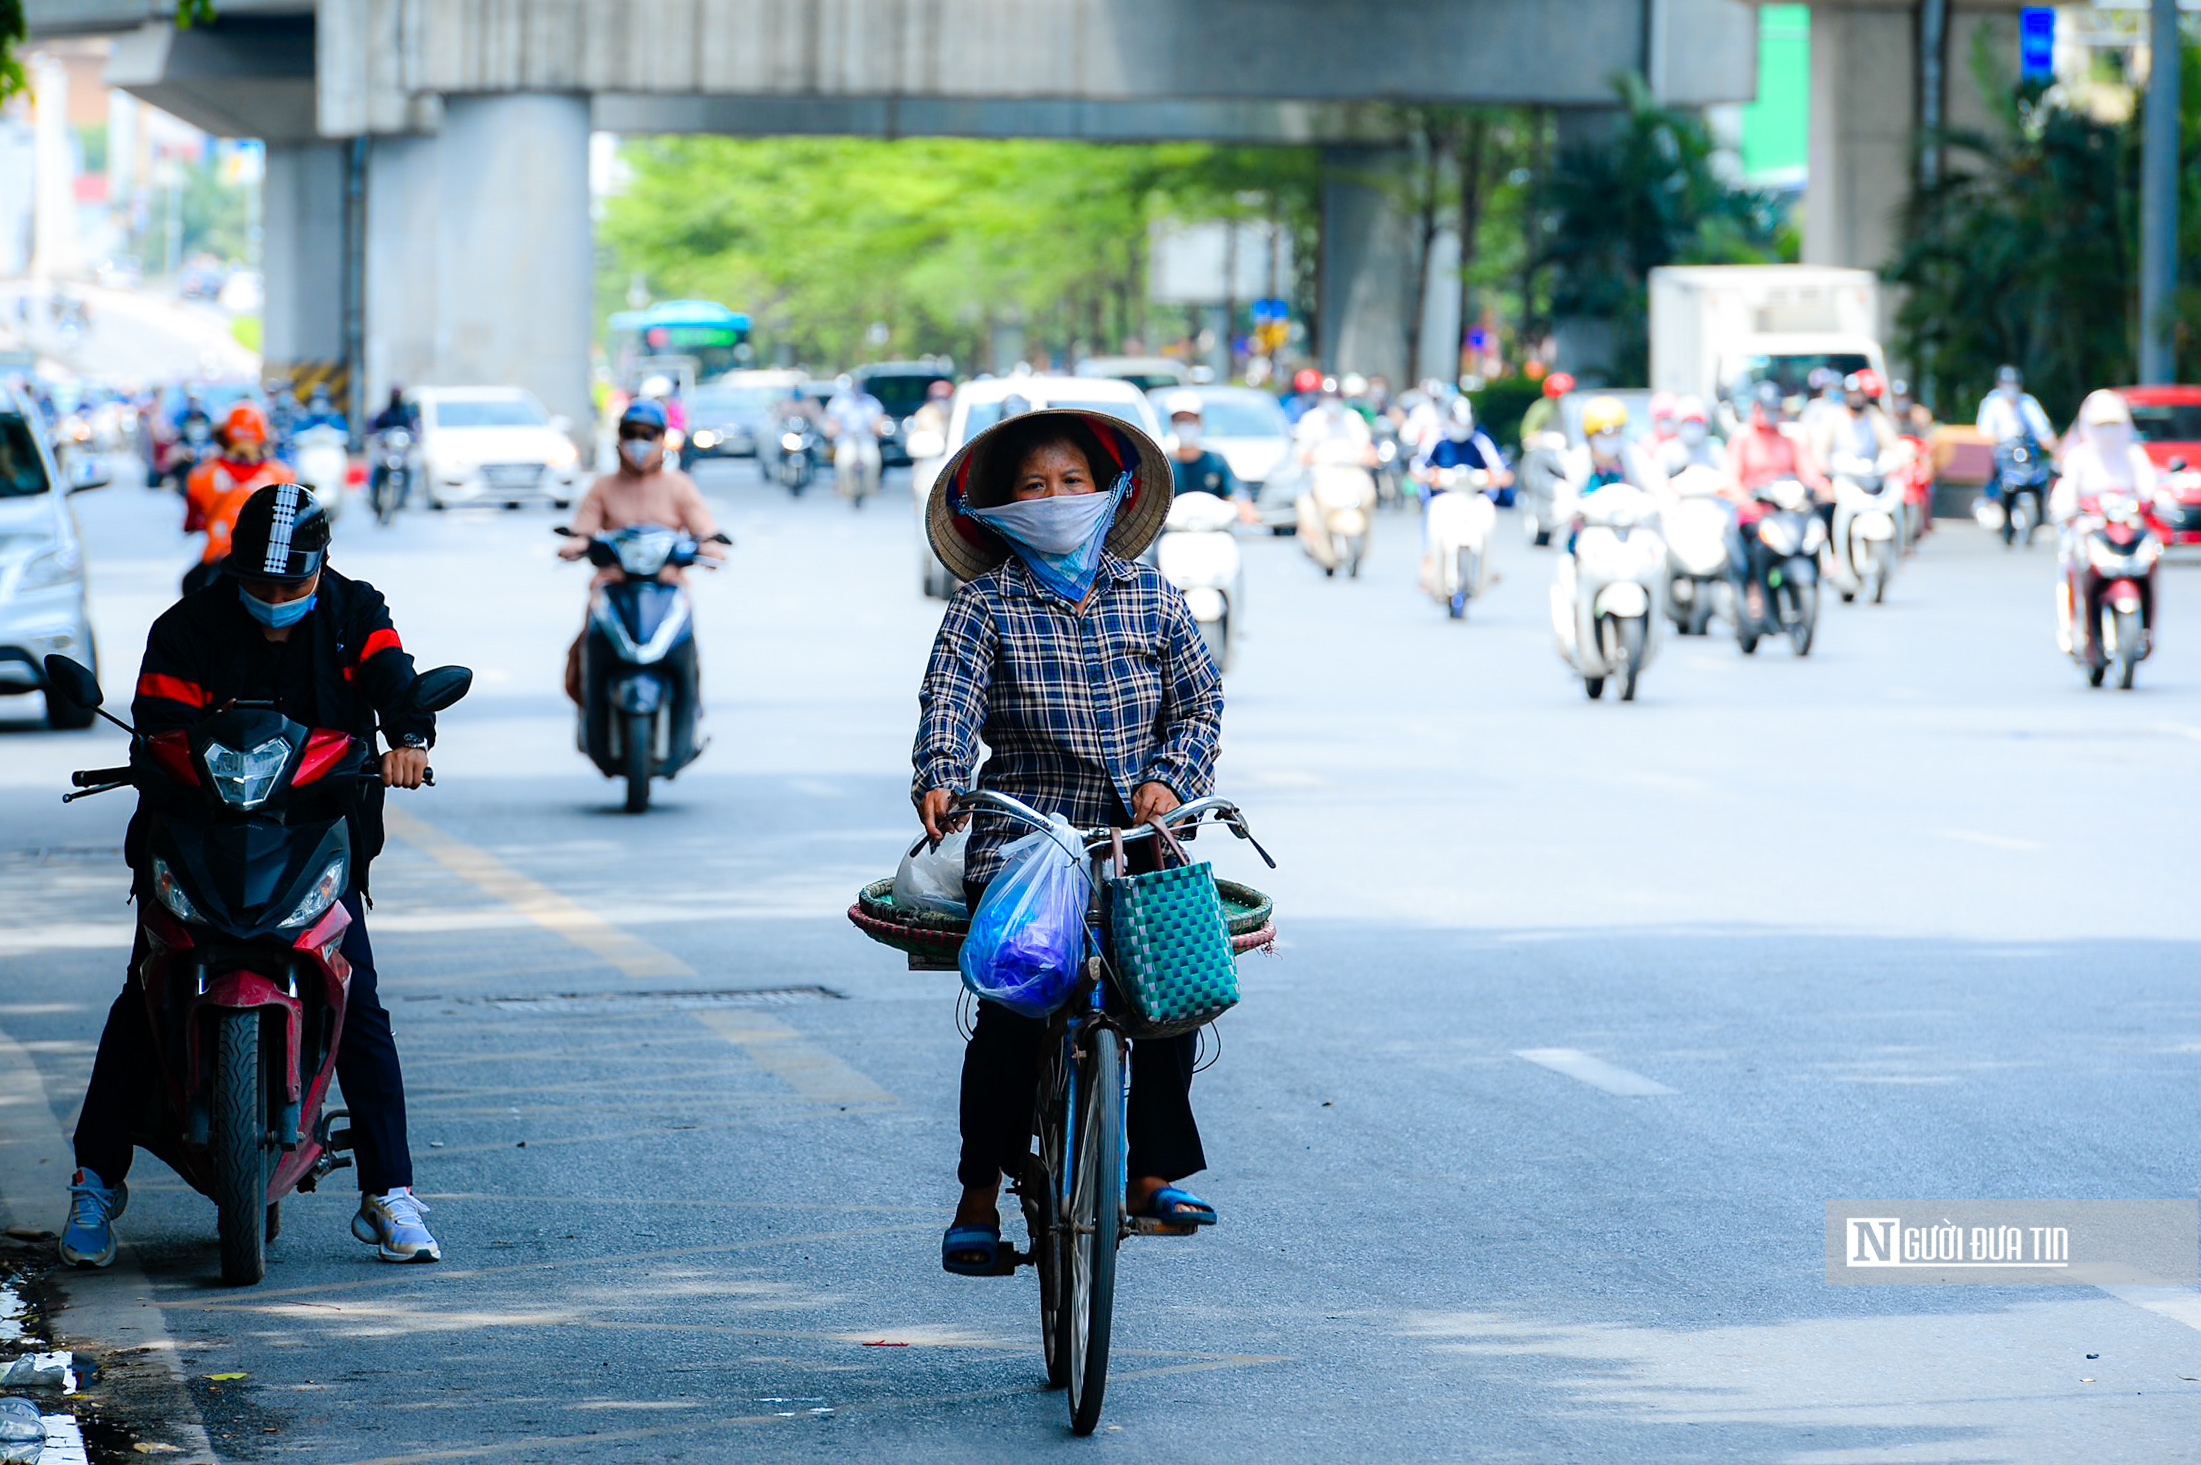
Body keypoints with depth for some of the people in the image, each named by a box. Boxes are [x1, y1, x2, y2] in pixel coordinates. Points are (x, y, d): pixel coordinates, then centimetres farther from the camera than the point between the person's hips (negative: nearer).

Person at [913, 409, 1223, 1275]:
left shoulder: (1147, 595, 11)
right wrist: (939, 778, -32)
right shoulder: (986, 605, 1)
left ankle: (1153, 1172, 1)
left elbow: (1200, 698, 10)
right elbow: (949, 696, -13)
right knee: (1010, 1007, -16)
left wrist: (1170, 778, -7)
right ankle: (980, 1195, -1)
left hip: (1139, 838, 3)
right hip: (1022, 839, -3)